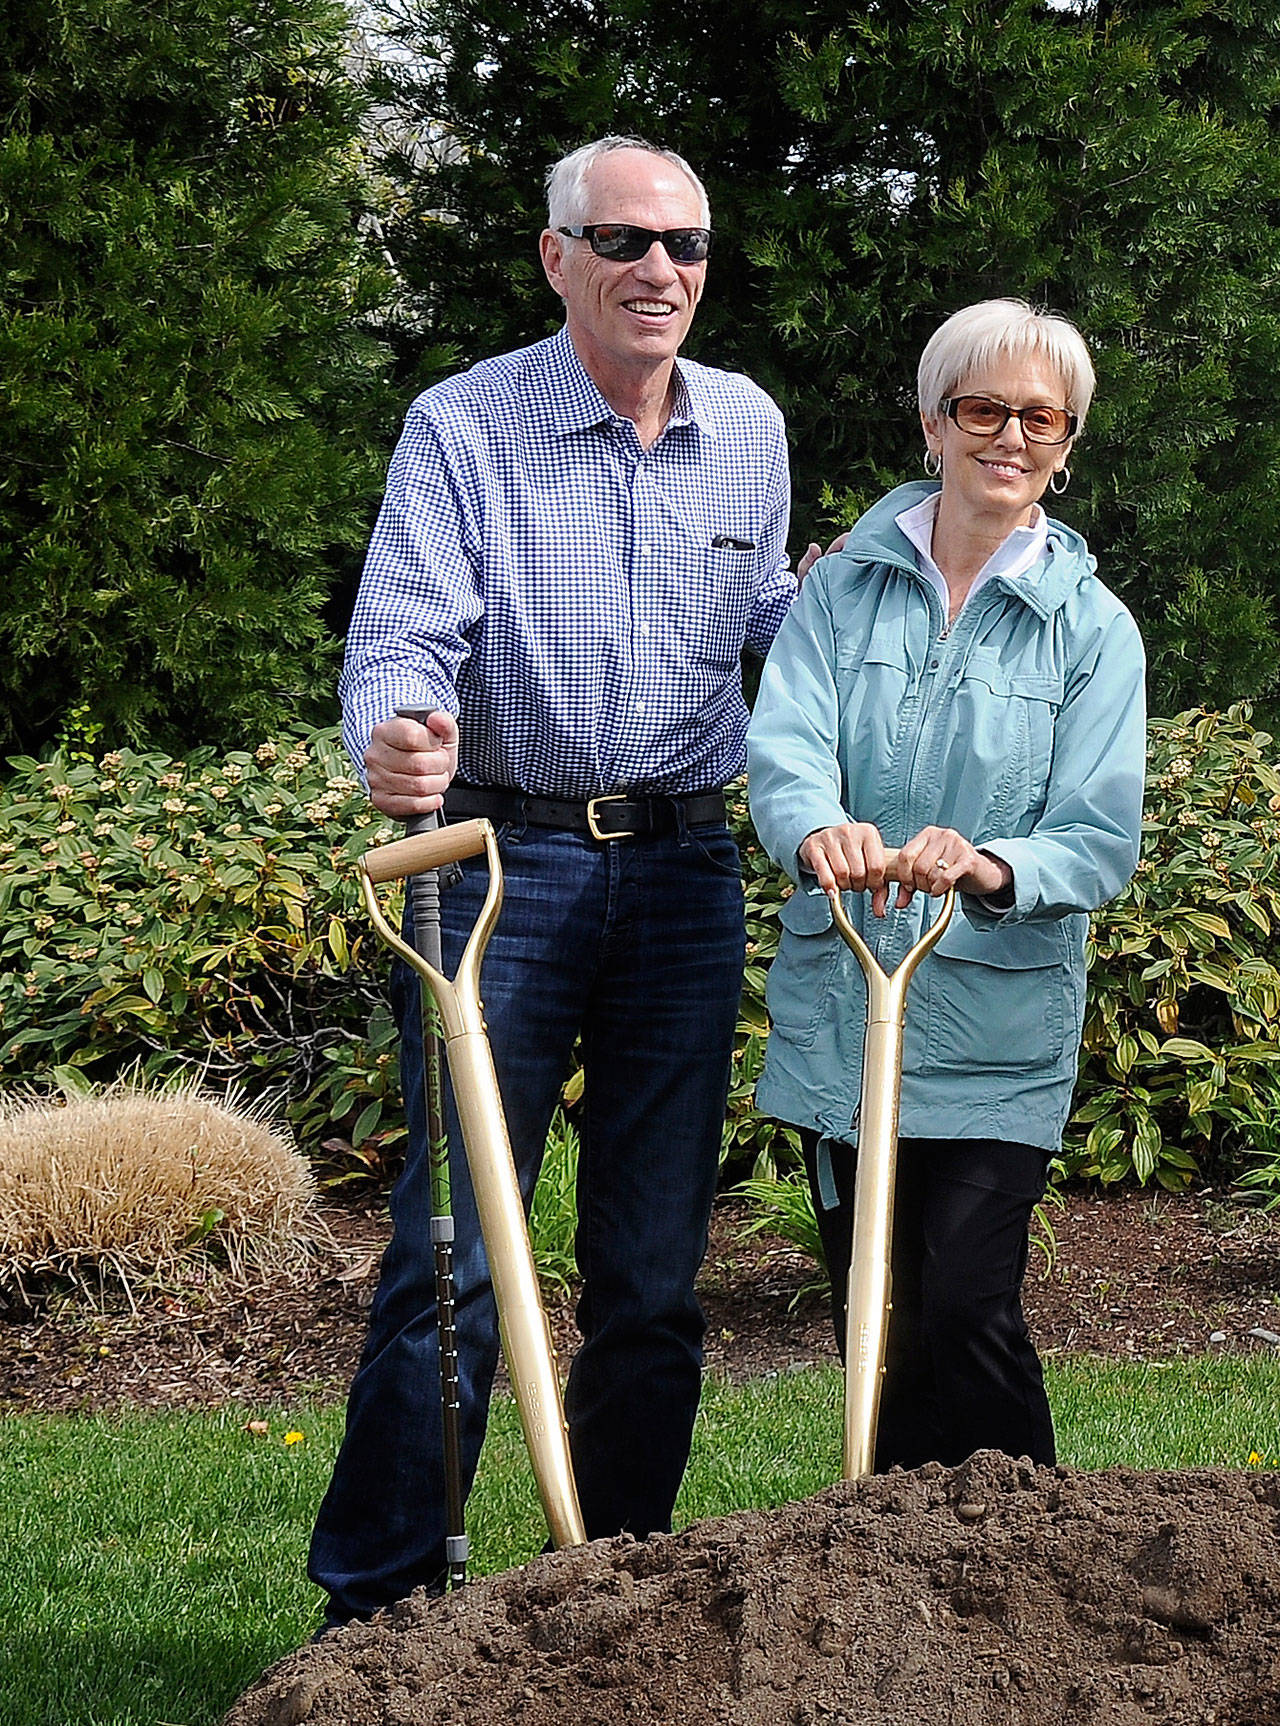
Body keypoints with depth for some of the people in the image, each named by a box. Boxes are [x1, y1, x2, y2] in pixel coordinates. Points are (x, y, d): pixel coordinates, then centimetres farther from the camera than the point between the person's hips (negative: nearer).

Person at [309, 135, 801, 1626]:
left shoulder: (748, 429, 10)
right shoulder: (464, 424, -3)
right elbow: (402, 634, -12)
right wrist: (397, 732, -34)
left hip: (685, 875, 4)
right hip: (506, 863, -4)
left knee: (654, 1268, 8)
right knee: (454, 1252, -8)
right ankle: (376, 1604, 0)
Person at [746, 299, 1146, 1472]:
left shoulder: (1092, 628, 1)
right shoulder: (843, 590, 4)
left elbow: (1101, 839, -8)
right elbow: (787, 748, -11)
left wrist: (992, 866, -30)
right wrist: (819, 833, -35)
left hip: (997, 1035, -2)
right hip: (840, 1018, 3)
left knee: (966, 1314, -11)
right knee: (876, 1327, 10)